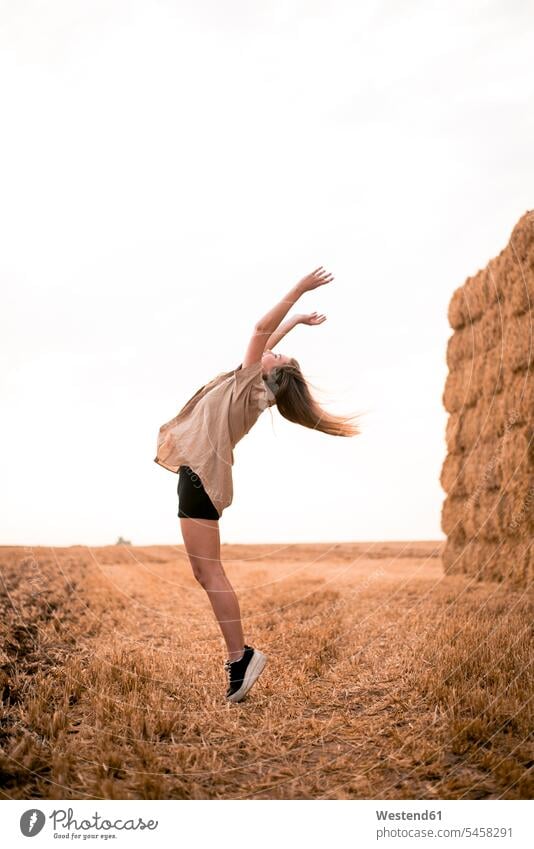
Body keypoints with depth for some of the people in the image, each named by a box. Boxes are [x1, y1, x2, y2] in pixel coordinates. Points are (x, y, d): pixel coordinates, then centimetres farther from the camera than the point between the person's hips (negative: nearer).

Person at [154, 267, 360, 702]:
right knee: (204, 572, 8)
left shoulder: (250, 382, -5)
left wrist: (299, 291, -10)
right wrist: (297, 319, 40)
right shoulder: (251, 384, 17)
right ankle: (239, 654, 9)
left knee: (209, 571, -12)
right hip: (198, 473, 10)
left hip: (202, 475, -10)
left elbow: (263, 329, -12)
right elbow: (268, 336, 32)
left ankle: (240, 656, -11)